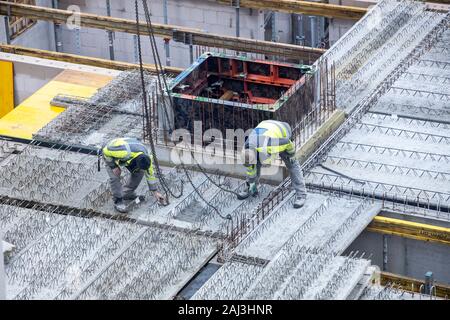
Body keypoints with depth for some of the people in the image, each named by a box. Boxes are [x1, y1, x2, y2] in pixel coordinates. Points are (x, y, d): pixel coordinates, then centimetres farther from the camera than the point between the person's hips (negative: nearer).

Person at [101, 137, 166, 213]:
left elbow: (150, 174, -9)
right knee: (115, 176, -24)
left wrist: (155, 192, -3)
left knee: (139, 172, -5)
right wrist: (113, 166, -27)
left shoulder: (146, 158, -25)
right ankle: (118, 201, -9)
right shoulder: (125, 152, -46)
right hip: (109, 154, -5)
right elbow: (106, 151, -32)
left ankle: (127, 194, 12)